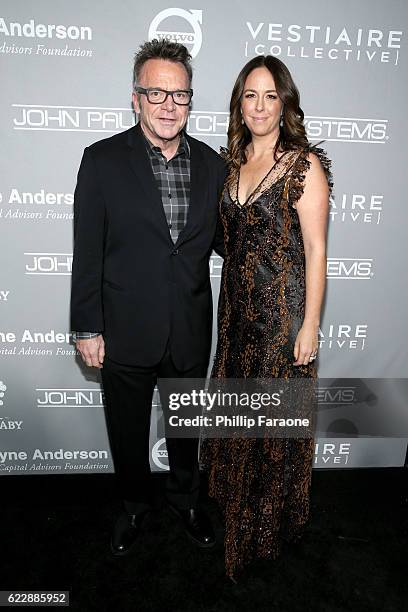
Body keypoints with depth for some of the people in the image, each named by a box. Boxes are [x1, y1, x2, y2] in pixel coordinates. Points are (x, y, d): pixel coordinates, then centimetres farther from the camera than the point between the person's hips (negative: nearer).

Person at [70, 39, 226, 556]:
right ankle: (134, 504, 47)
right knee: (128, 431, 19)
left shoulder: (211, 164, 1)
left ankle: (185, 499, 50)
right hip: (126, 332, -2)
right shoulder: (103, 160, -8)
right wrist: (87, 328, -8)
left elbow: (221, 240, 8)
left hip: (190, 332, 3)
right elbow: (87, 252, -8)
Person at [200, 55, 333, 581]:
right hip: (238, 305, 6)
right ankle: (234, 506, 43)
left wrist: (310, 325, -13)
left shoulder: (304, 163, -9)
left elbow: (315, 248, -11)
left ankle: (271, 525, 35)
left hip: (284, 308, -6)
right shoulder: (232, 162, 9)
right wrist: (228, 305, 12)